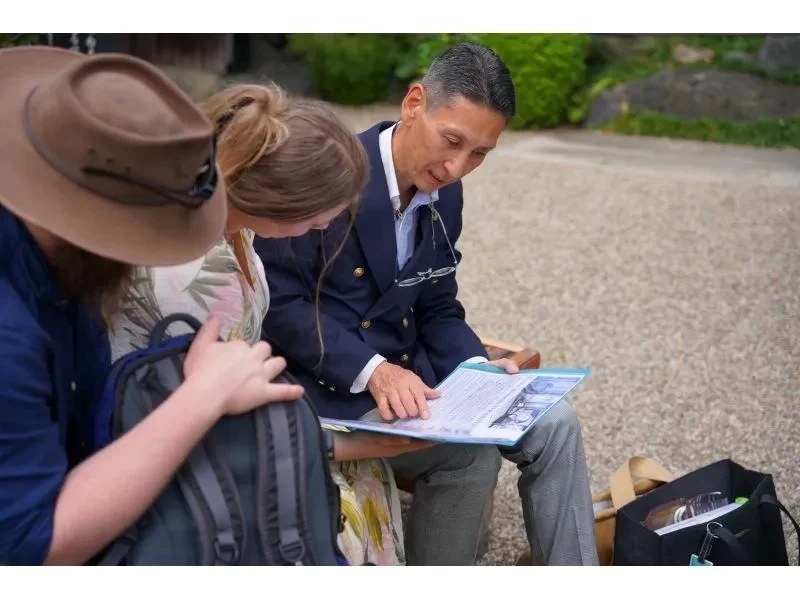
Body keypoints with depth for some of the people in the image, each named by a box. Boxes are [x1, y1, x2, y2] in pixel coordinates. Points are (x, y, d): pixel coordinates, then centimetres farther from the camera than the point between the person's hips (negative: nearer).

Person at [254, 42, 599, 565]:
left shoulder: (446, 195, 6)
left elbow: (437, 309, 12)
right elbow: (275, 303, -19)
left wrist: (476, 368, -7)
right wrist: (370, 369, -28)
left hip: (408, 377, 7)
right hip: (329, 387, -7)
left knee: (554, 424, -5)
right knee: (469, 453, -25)